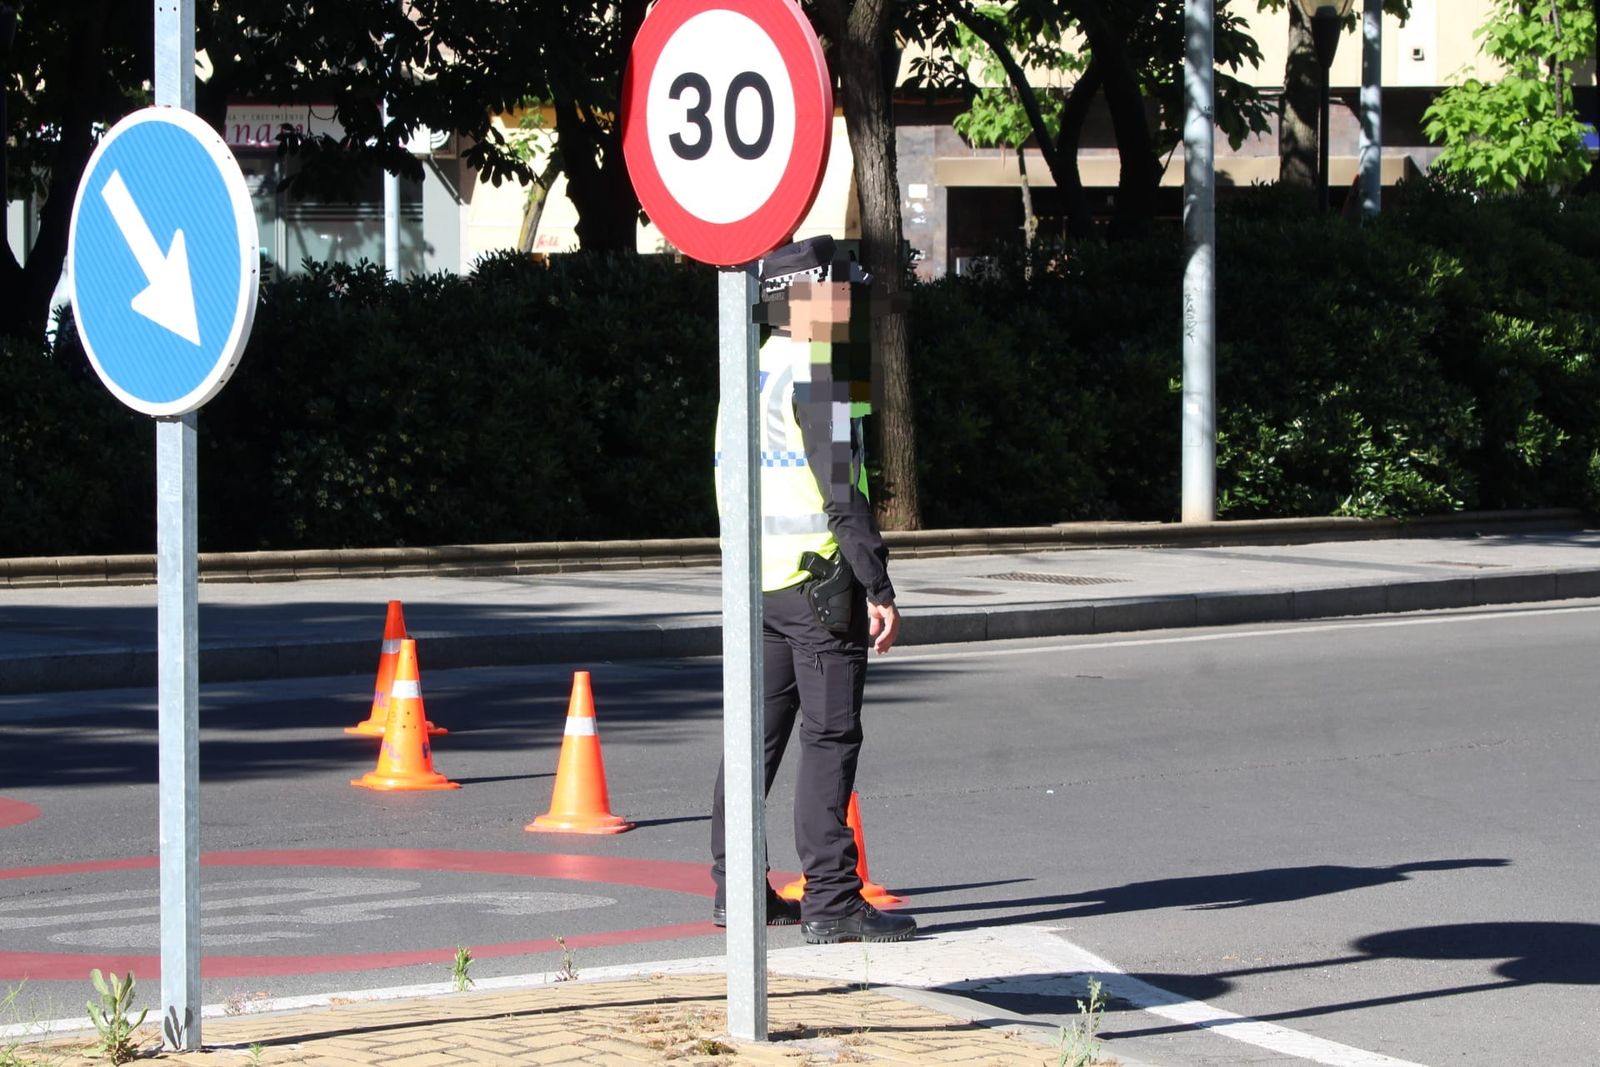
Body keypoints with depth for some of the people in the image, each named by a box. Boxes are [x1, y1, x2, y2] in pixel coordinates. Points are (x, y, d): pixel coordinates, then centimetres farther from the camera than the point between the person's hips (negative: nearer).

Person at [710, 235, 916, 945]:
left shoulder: (751, 371, 14)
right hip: (818, 576, -9)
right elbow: (842, 493, -18)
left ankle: (734, 888, 19)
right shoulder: (818, 373, -12)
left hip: (757, 582, 9)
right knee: (830, 739, -7)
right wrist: (878, 589, -16)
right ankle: (830, 903, -8)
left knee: (757, 733, 13)